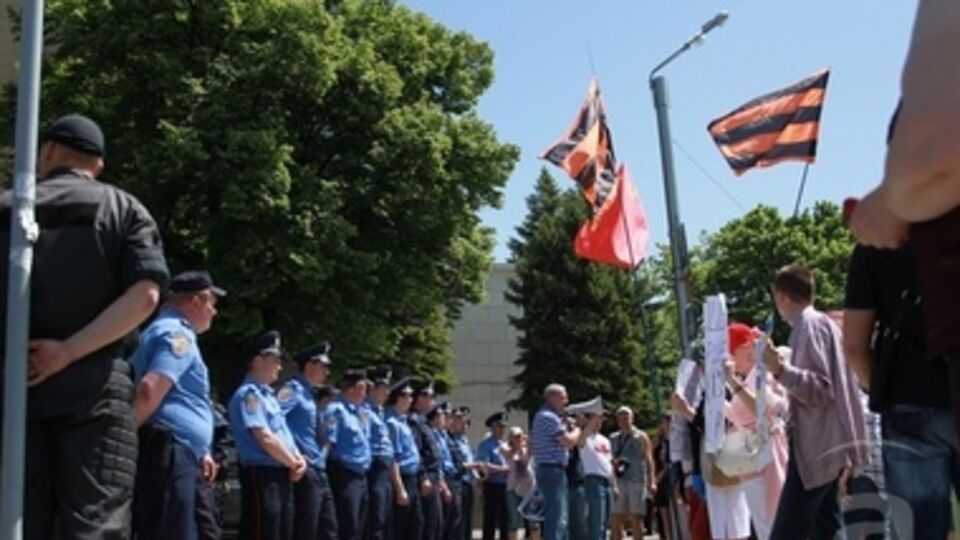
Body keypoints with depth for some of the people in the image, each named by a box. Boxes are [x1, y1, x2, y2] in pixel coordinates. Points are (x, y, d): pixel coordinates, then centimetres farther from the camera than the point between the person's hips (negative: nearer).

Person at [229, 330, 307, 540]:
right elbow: (265, 438, -18)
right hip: (262, 474, -10)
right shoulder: (248, 394, -11)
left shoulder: (268, 395, 20)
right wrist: (293, 463, -7)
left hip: (282, 475, 10)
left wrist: (299, 460, 2)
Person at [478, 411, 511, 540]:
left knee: (506, 521, 10)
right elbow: (484, 466, -17)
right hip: (493, 486, -7)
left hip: (506, 486, 7)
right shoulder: (486, 444, -6)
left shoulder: (505, 444, 18)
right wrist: (504, 469, -16)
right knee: (490, 522, -3)